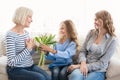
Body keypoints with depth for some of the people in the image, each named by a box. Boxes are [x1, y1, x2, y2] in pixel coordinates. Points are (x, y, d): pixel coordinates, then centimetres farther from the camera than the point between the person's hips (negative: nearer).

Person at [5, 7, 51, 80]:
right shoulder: (11, 35, -17)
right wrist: (28, 48, -20)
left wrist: (33, 47, -3)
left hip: (30, 65, 7)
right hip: (16, 69, -7)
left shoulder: (26, 33, 7)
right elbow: (12, 62, -23)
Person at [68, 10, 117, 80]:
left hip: (98, 71, -2)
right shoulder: (91, 33, 7)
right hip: (85, 66, 3)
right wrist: (83, 63, -15)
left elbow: (102, 63, -9)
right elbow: (83, 51, 7)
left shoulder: (112, 40, -6)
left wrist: (83, 66, -17)